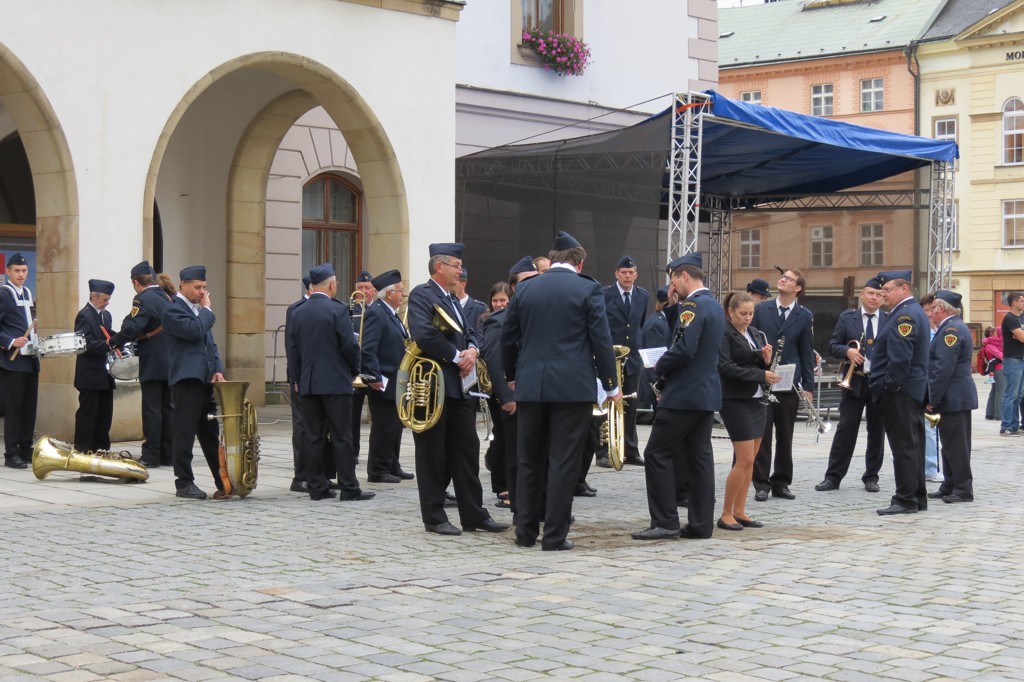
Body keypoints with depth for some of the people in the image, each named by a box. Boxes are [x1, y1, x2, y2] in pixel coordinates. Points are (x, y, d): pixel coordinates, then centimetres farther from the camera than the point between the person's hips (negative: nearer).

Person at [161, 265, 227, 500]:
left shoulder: (198, 309, 20)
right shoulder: (173, 310, -7)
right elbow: (195, 331, -22)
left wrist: (217, 369, 7)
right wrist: (207, 309, -5)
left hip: (204, 379, 8)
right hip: (186, 379, -8)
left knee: (212, 433, 9)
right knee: (185, 433, -3)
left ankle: (223, 482, 11)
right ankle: (184, 483, 3)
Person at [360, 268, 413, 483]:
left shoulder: (392, 314, 16)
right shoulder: (375, 313, -15)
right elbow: (367, 350, -22)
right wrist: (375, 378, -24)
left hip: (396, 383, 10)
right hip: (383, 383, -10)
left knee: (395, 427, 15)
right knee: (383, 428, -4)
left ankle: (392, 467, 23)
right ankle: (378, 471, 3)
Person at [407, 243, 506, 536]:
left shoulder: (453, 300, 19)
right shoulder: (422, 295, -9)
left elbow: (469, 333, 19)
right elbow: (423, 334, -23)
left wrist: (472, 351, -4)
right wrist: (457, 356, -15)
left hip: (460, 387, 8)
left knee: (467, 451, 9)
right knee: (432, 454, 0)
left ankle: (474, 514, 14)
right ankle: (434, 517, 7)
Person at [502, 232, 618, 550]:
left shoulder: (525, 288, 7)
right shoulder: (588, 289, -4)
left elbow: (508, 337, 12)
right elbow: (601, 340, -6)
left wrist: (512, 377, 25)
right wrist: (610, 385, 3)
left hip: (530, 386, 4)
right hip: (573, 387, -4)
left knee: (529, 461, 12)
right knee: (563, 463, -1)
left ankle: (525, 532, 16)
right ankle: (554, 536, 0)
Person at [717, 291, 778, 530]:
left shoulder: (756, 335, 13)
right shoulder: (724, 334, -9)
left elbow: (762, 367, 15)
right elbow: (726, 367, -19)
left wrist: (767, 360, -7)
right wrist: (760, 374, -22)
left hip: (756, 400, 8)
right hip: (735, 401, -8)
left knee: (749, 460, 9)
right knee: (745, 459, -10)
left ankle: (739, 511, 16)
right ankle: (726, 514, -2)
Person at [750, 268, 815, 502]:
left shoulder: (804, 316, 5)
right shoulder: (760, 309, 5)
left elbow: (806, 353, 6)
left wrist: (808, 386, 2)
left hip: (789, 384, 1)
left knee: (785, 437, 7)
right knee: (762, 436, 0)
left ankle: (781, 483, 16)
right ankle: (761, 484, 5)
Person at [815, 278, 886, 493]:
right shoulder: (847, 317, 5)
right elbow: (833, 345, 4)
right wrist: (847, 351, -16)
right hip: (854, 381, -1)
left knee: (876, 432, 6)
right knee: (845, 429, -2)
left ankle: (871, 477, 17)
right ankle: (833, 477, 2)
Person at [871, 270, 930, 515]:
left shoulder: (905, 316, -17)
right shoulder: (914, 311, 17)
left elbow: (900, 358, -24)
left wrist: (888, 387, -18)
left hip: (900, 393, -11)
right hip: (914, 391, 11)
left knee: (904, 446, -6)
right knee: (913, 445, 14)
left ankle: (906, 500, -3)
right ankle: (918, 497, 20)